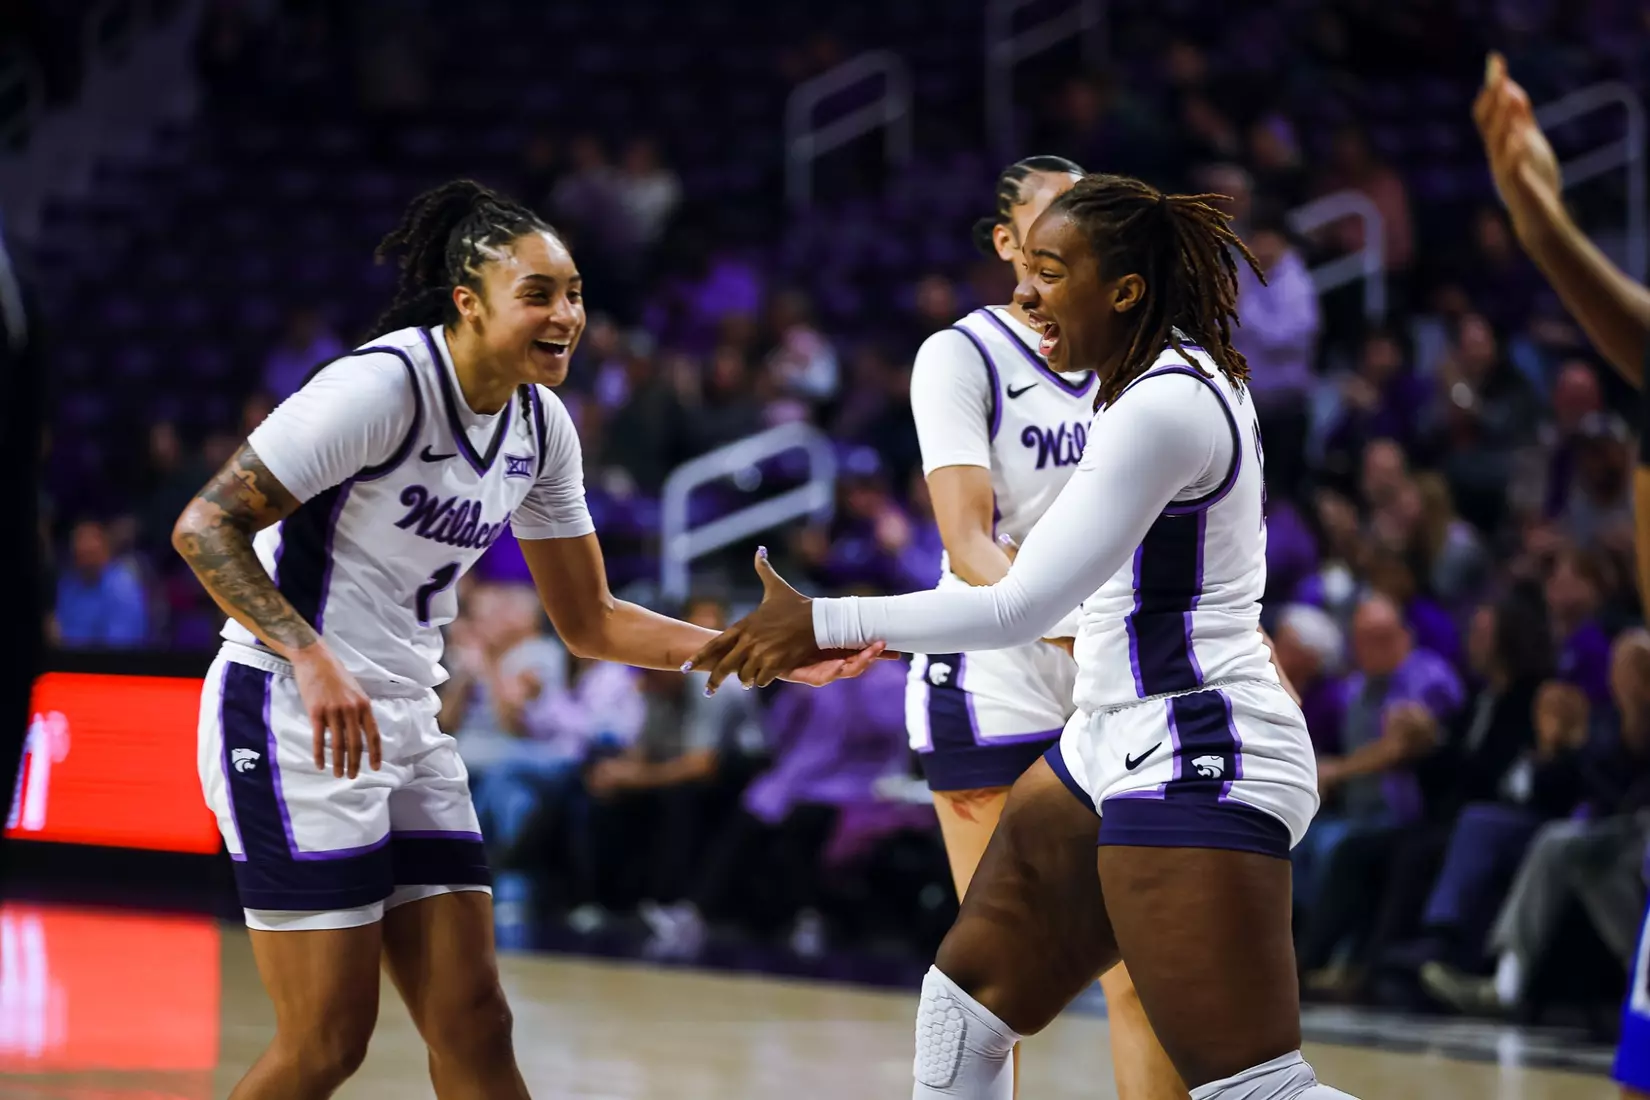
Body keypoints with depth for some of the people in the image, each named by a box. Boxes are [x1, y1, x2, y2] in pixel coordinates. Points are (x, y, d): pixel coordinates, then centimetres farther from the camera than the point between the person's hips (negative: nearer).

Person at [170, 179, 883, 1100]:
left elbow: (589, 621, 15)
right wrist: (311, 659, -31)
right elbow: (205, 525, -18)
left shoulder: (540, 427, 7)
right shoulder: (384, 385, -18)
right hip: (293, 718, -8)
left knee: (472, 1024, 4)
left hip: (404, 724, 8)